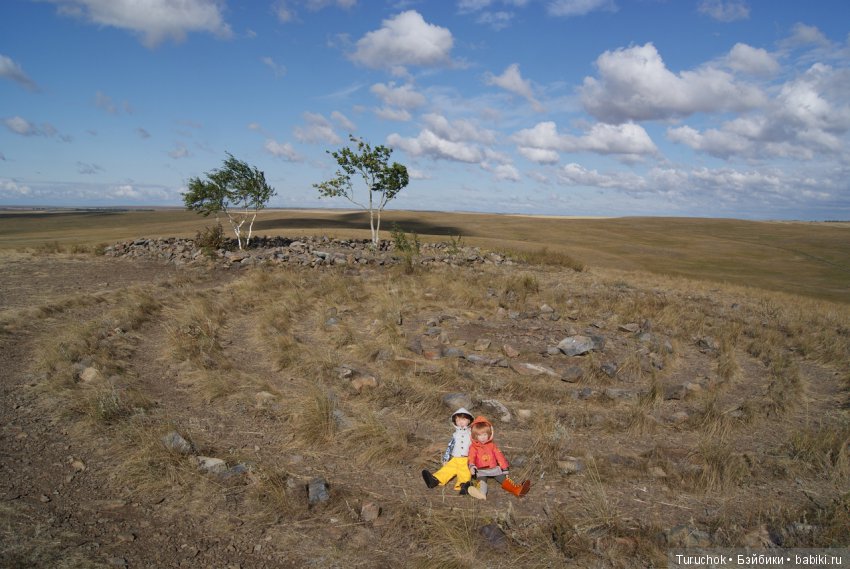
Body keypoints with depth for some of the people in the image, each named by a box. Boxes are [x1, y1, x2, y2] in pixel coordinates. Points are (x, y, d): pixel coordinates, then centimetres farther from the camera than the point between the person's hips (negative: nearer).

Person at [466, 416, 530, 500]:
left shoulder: (492, 445, 16)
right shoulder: (473, 447, 5)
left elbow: (499, 456, 14)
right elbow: (471, 457, -12)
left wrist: (504, 469, 9)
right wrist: (472, 466, -33)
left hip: (494, 469, 3)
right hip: (481, 471, -3)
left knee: (504, 479, -18)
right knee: (481, 480, -33)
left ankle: (518, 490, -39)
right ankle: (481, 492, -63)